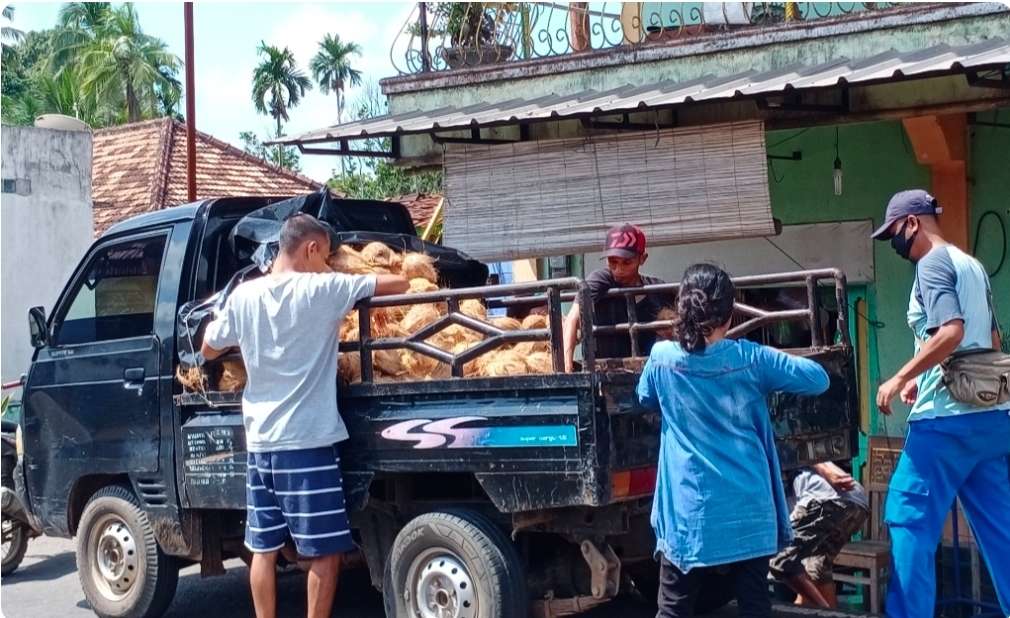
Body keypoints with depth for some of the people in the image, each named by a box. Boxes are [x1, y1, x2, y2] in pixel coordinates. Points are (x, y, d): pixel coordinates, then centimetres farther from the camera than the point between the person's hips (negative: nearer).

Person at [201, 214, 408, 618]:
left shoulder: (244, 295, 4)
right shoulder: (322, 289, -8)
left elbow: (208, 351, 18)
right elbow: (399, 283, -4)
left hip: (260, 441, 6)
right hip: (307, 441, -5)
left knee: (263, 547, 12)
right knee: (325, 550, 2)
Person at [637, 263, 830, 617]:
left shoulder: (662, 358, -4)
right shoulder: (751, 359, -6)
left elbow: (646, 400, 16)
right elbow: (818, 379, 1)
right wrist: (776, 364, 16)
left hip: (689, 509, 0)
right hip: (747, 508, 0)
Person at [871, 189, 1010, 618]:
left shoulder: (932, 263, -8)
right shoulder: (971, 265, 19)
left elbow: (951, 332, -22)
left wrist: (901, 378, -15)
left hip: (948, 418, -9)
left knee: (910, 519, -3)